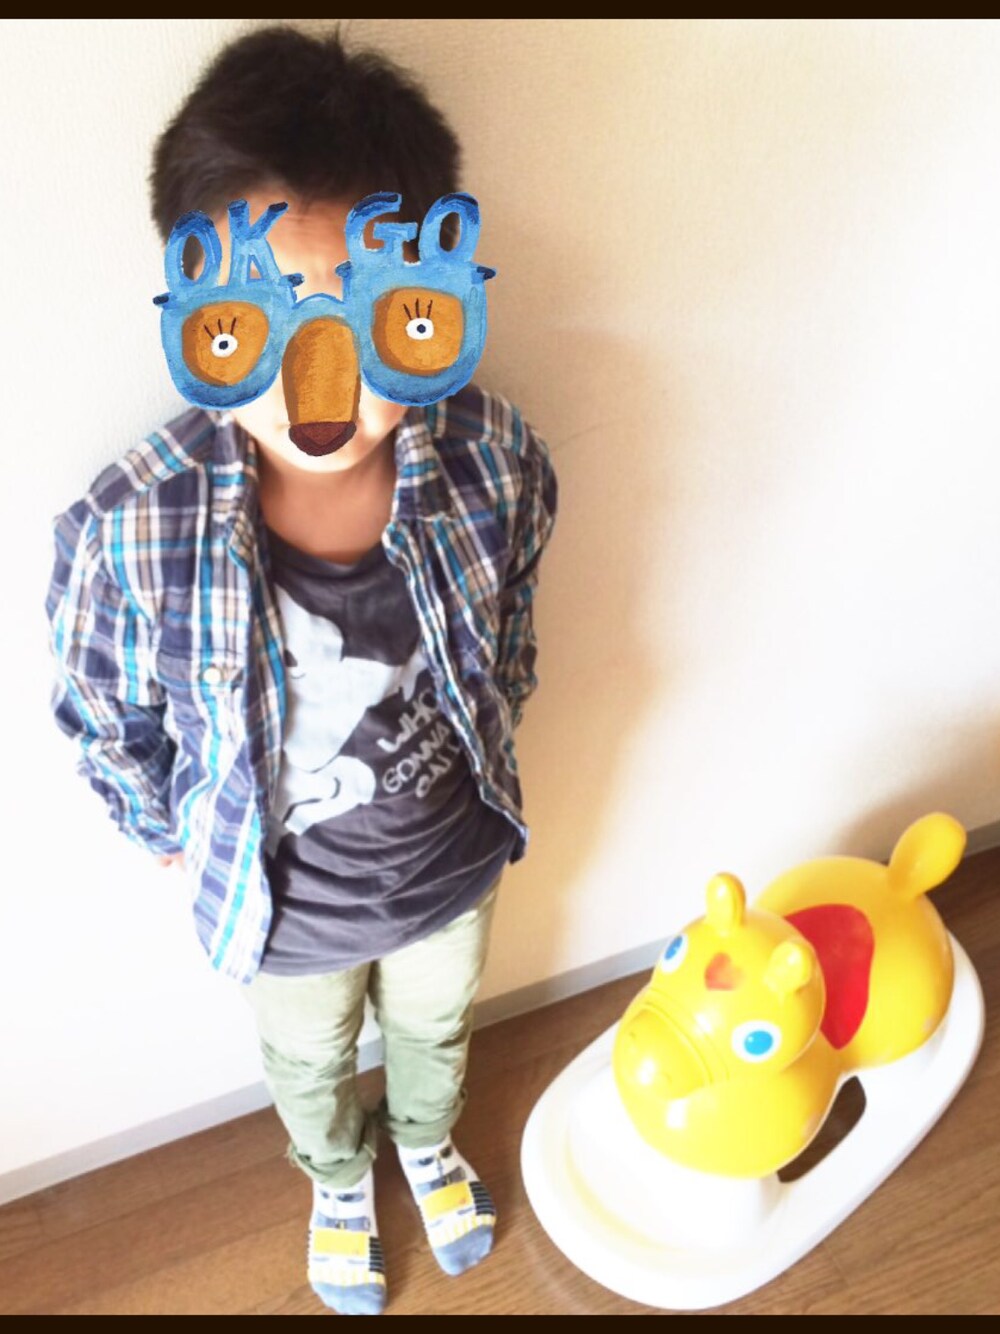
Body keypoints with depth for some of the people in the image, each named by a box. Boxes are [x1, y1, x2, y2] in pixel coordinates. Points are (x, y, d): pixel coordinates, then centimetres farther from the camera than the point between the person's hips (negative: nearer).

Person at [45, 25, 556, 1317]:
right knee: (309, 1068, 31)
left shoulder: (490, 452, -26)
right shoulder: (128, 531, -34)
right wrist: (187, 840, 0)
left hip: (455, 861, 2)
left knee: (434, 1029, 33)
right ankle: (339, 1179, 68)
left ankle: (428, 1144, 69)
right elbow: (103, 723, -13)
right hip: (286, 905, -1)